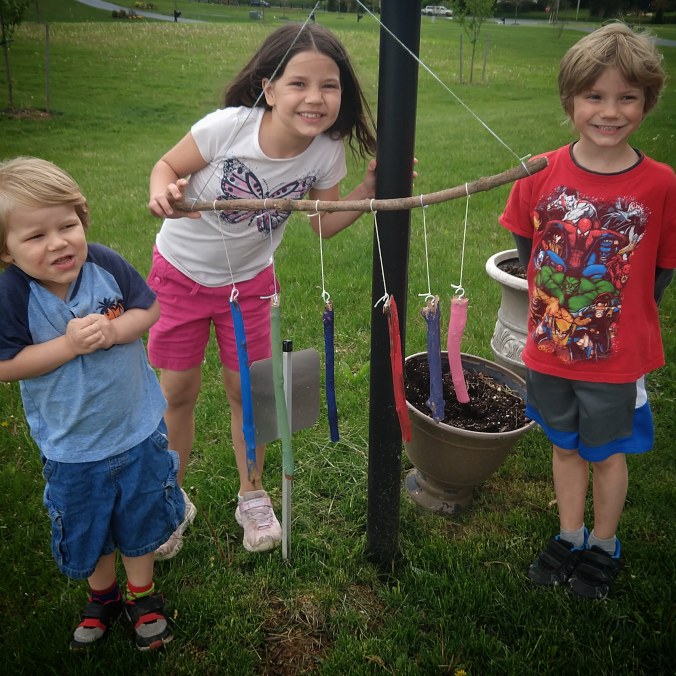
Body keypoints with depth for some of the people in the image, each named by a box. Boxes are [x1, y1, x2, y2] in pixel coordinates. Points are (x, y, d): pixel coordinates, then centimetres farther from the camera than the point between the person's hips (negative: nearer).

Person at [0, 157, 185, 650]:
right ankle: (103, 596, 50)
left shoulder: (105, 263, -17)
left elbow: (151, 307, -7)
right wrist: (68, 344, -28)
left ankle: (143, 593, 46)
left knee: (143, 516, 20)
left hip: (139, 428, 1)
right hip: (72, 446, -1)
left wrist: (115, 330, -25)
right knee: (86, 529, 21)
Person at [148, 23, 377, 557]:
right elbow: (169, 166, -13)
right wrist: (164, 193, -35)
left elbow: (326, 224, -4)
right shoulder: (229, 125, -28)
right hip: (181, 272, -2)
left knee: (247, 391, 9)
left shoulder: (328, 153, -17)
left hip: (248, 280, 2)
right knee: (178, 391, 8)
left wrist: (373, 184, -17)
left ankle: (253, 498, 33)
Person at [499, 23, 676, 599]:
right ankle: (570, 536, 43)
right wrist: (555, 302, 3)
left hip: (617, 356, -2)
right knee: (566, 445, 21)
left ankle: (604, 544, 41)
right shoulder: (543, 173, -10)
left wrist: (624, 316, -1)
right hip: (549, 349, 2)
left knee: (608, 453, 17)